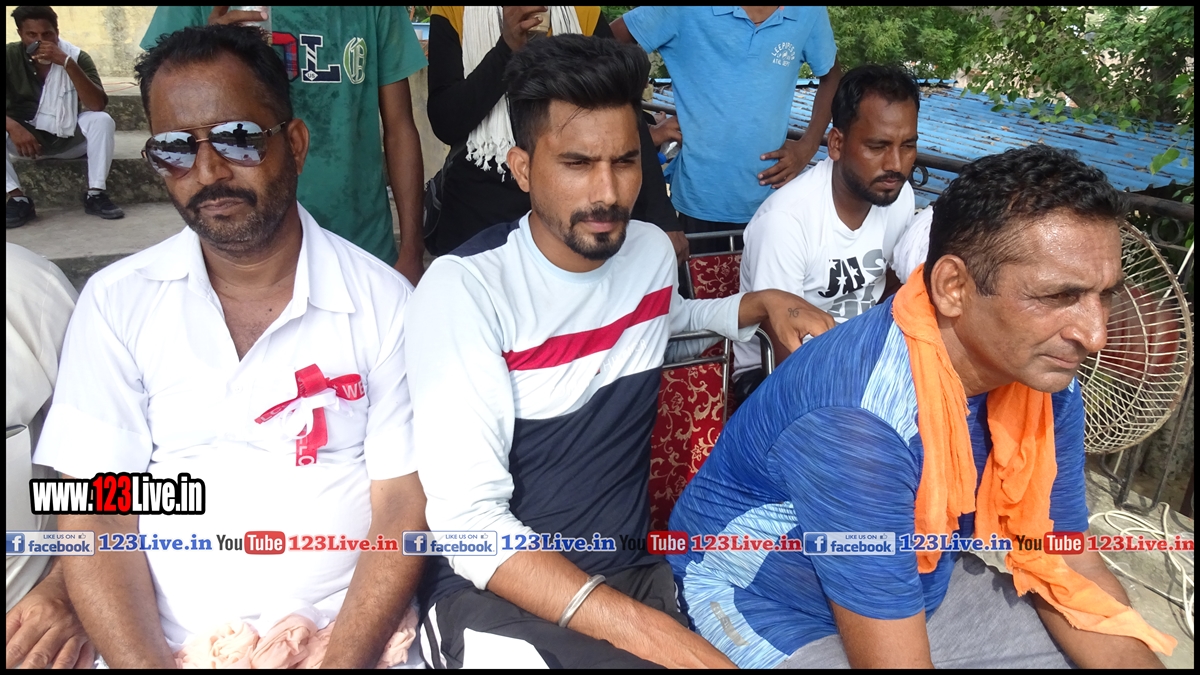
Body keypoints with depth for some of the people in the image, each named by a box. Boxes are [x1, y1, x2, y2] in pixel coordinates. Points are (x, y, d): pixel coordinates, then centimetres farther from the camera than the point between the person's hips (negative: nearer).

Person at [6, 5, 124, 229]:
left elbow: (98, 105, -26)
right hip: (24, 135, 0)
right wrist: (12, 126, -39)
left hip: (68, 138, 0)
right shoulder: (10, 56, -11)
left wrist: (66, 62, -34)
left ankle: (95, 194, -23)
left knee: (102, 121, -27)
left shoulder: (77, 56, -12)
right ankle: (18, 198, -23)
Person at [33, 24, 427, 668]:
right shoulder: (116, 302, 3)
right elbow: (95, 513, 0)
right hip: (158, 643, 1)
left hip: (343, 637, -1)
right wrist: (146, 662, -13)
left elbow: (403, 507, -3)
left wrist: (341, 658, -15)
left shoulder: (382, 301, -2)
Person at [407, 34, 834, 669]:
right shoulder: (464, 287, -15)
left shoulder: (652, 248, 3)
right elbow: (467, 518, -21)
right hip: (493, 588, -5)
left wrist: (762, 302, 11)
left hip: (633, 570, 6)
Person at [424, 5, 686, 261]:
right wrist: (507, 48, -23)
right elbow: (446, 124, -12)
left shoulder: (585, 14, 0)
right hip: (478, 208, -1)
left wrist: (661, 217, -12)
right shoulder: (452, 14, -4)